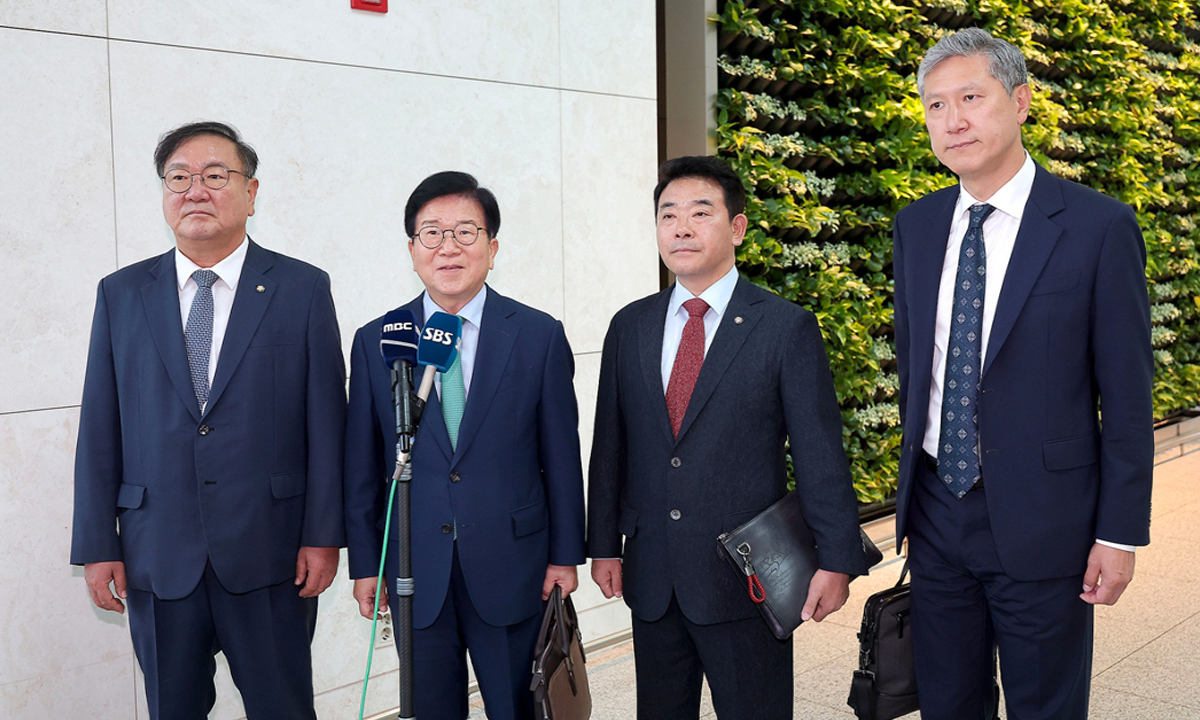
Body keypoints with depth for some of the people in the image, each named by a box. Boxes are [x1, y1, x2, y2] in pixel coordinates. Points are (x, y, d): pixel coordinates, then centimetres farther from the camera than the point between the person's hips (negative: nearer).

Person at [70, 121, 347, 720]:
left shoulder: (303, 289, 0)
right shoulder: (120, 294, 6)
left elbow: (326, 422, -2)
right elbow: (99, 430, 6)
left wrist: (323, 535, -5)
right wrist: (97, 545, 3)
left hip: (269, 557, -2)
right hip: (156, 558, 2)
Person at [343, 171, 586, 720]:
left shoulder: (540, 336, -2)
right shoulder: (375, 342, 2)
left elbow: (561, 454, 0)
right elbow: (363, 464, 5)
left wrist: (565, 554, 1)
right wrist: (365, 564, 4)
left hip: (512, 566, -1)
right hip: (415, 573, 1)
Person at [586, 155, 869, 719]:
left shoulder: (787, 327, -4)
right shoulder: (629, 327, 7)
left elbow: (820, 455, -6)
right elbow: (610, 445, 10)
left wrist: (837, 561, -10)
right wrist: (604, 545, 8)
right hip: (651, 578, 4)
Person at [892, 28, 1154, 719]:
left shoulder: (1098, 225, -10)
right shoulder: (917, 225, 5)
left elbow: (1127, 395, -8)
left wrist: (1121, 533, -8)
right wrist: (913, 488, 14)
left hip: (1041, 521, -4)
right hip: (936, 511, 5)